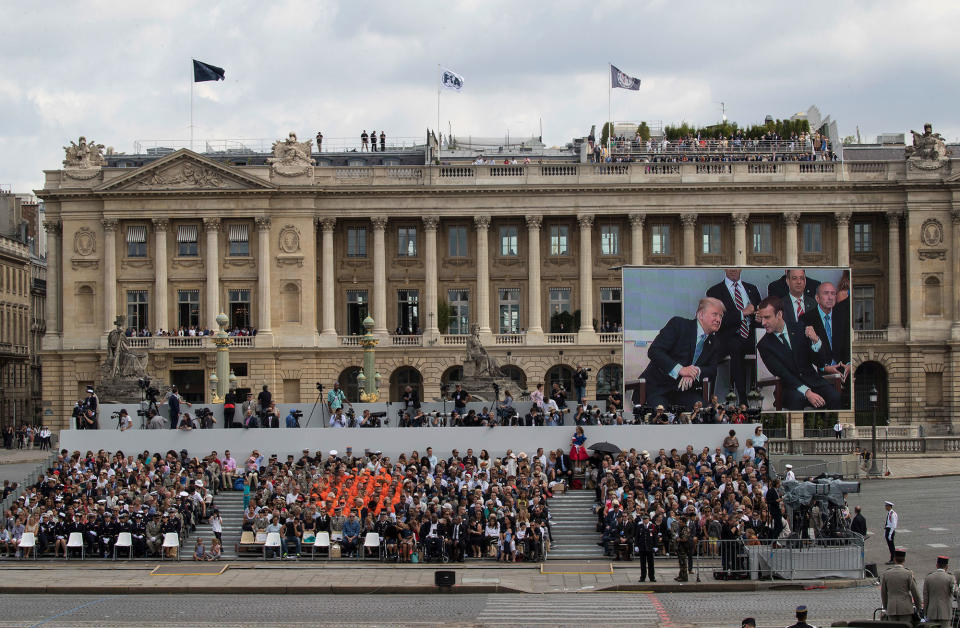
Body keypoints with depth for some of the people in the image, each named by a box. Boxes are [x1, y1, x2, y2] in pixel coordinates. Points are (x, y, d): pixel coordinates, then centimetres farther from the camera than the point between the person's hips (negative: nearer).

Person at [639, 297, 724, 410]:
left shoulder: (714, 345, 15)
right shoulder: (678, 324, -4)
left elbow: (712, 370, 4)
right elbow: (654, 351, -13)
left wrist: (696, 372, -20)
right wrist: (679, 369, -26)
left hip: (686, 391, 5)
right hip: (658, 388, -5)